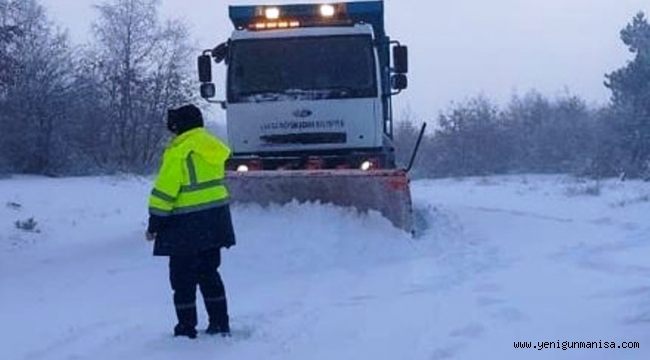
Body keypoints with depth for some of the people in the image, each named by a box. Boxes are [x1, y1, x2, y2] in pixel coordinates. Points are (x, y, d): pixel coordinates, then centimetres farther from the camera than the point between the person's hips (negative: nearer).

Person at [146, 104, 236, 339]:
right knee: (209, 273, 17)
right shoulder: (213, 146, 9)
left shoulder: (179, 151, -16)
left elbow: (165, 190, -16)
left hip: (187, 225, -8)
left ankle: (186, 330, 7)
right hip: (216, 220, 8)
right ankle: (220, 324, 19)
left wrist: (154, 223, -9)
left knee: (183, 278, 3)